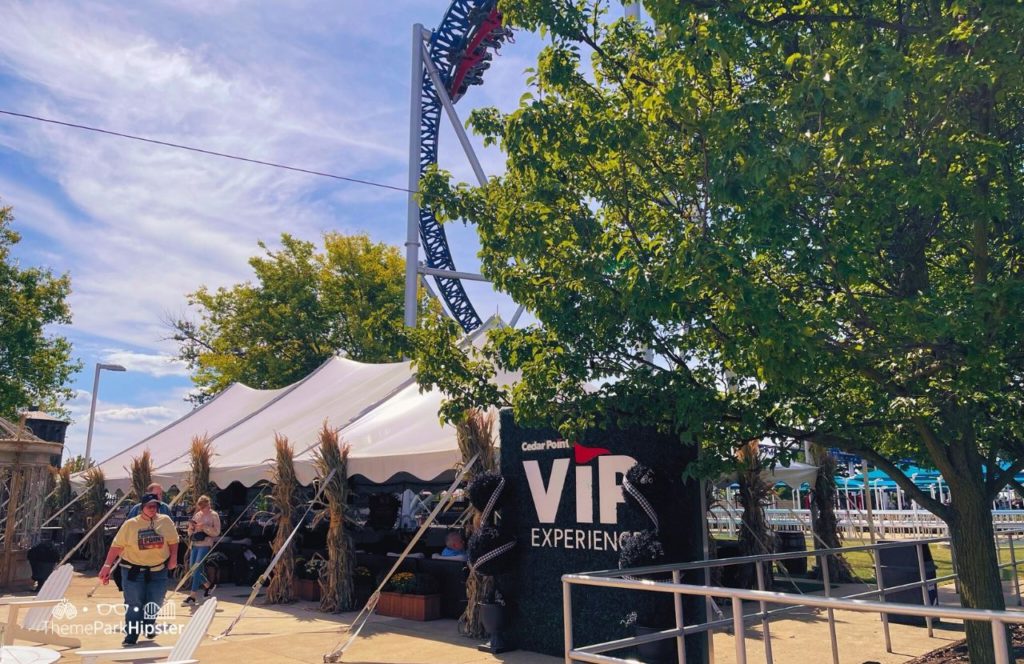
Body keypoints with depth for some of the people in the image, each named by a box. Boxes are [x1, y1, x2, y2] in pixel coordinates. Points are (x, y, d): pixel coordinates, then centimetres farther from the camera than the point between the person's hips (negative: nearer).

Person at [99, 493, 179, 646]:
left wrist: (173, 557, -3)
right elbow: (117, 545, -6)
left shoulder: (165, 521, -3)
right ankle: (131, 637, 10)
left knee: (155, 603, 9)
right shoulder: (130, 524, -7)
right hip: (133, 570, -2)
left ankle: (149, 627, 36)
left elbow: (173, 541, 6)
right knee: (134, 604, -1)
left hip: (159, 570, 2)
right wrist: (107, 565, -9)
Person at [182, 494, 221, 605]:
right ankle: (207, 585, 29)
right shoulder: (197, 515, 13)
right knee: (192, 567, 8)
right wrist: (191, 527, -3)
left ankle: (192, 596, -5)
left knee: (197, 568, -11)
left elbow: (216, 532, -9)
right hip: (195, 543, 7)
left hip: (205, 544, -7)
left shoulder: (214, 515, -2)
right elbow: (190, 532, 19)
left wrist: (204, 527, -19)